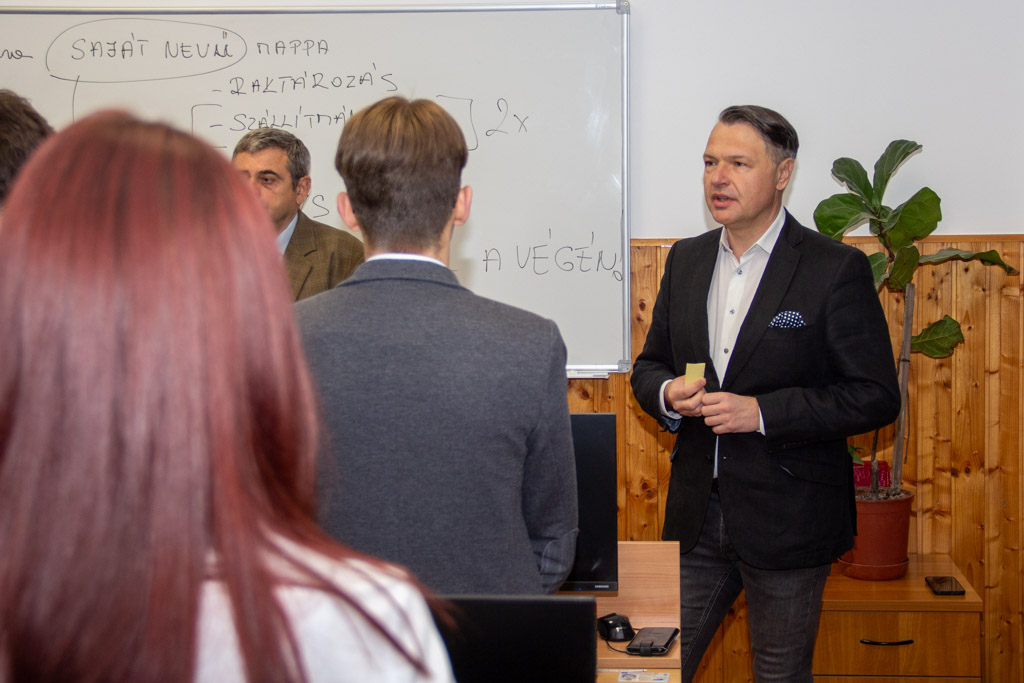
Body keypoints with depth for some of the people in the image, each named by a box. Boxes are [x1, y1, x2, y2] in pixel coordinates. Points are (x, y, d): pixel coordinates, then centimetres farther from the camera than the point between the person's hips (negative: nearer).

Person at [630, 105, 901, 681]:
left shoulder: (837, 269, -10)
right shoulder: (687, 259, 7)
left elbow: (876, 396, -13)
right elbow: (650, 363, 15)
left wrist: (762, 411, -21)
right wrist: (667, 393, -9)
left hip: (787, 519, -4)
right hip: (697, 513, 5)